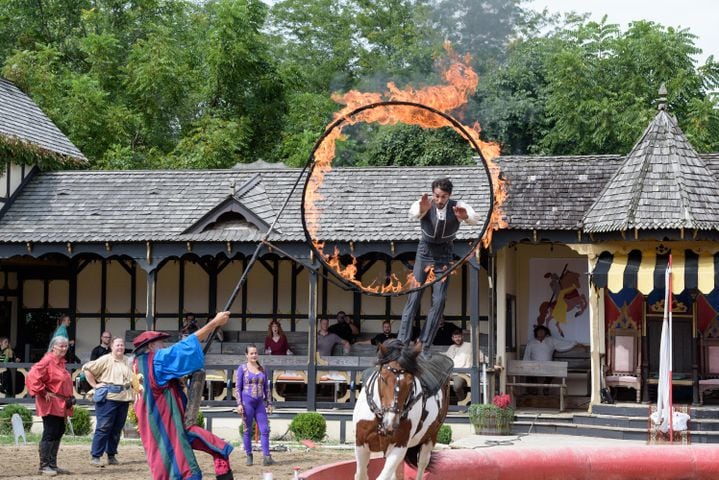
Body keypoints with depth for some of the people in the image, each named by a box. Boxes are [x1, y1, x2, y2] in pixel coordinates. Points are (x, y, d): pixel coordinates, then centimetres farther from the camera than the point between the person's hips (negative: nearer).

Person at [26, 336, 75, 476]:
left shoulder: (61, 362, 14)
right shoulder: (47, 361, -13)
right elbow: (33, 376, -23)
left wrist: (68, 399, 17)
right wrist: (43, 392, -18)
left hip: (61, 405, 9)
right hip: (50, 405, -9)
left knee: (58, 433, 11)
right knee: (49, 434, -7)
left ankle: (52, 465, 18)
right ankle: (44, 465, -2)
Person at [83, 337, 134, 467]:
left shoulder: (128, 362, 15)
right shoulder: (105, 360, -4)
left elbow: (133, 379, 27)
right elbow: (87, 368, -6)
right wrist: (94, 385, -7)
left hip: (124, 398, 6)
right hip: (108, 397, -6)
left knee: (117, 428, 9)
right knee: (103, 427, -8)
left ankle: (111, 455, 18)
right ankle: (95, 456, -5)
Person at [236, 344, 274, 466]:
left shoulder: (262, 369, 12)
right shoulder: (242, 368, 0)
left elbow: (266, 387, 15)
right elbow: (238, 387, -2)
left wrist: (269, 403, 10)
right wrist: (239, 404, -10)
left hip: (259, 402, 4)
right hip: (247, 401, -4)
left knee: (264, 429, -5)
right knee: (247, 430, 2)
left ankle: (266, 457, -8)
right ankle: (249, 456, 11)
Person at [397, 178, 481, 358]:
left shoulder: (457, 207, -19)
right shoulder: (423, 205, -21)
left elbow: (475, 218, -37)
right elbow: (413, 214, -44)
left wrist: (466, 216, -63)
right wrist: (422, 210, -70)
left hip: (444, 255, 1)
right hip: (425, 250, -1)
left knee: (439, 300, -4)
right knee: (413, 296, -6)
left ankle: (424, 345, 4)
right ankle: (402, 341, -3)